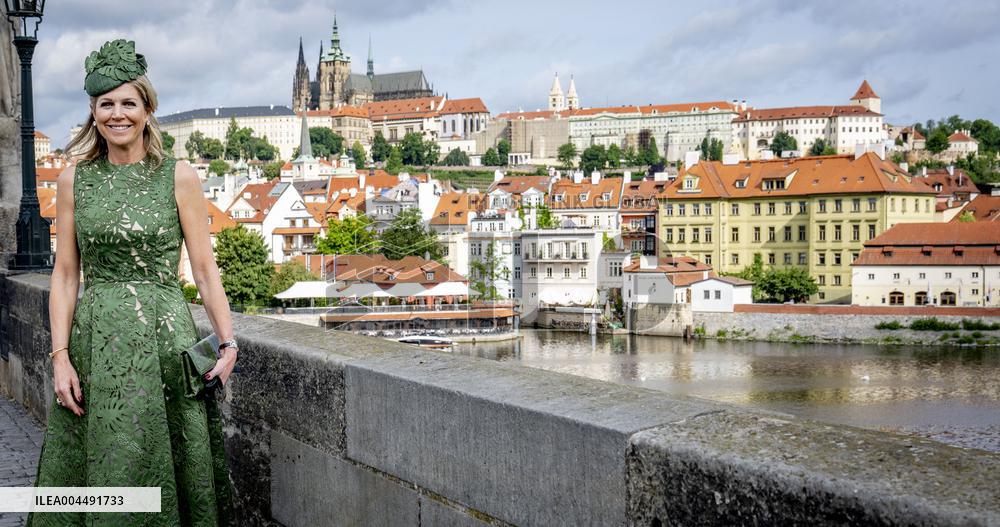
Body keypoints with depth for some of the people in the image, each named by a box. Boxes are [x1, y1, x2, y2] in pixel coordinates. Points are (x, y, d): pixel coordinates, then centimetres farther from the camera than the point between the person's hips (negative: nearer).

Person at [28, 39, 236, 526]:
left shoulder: (179, 177, 2)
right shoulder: (74, 180, 8)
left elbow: (204, 269, 1)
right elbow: (65, 274, 7)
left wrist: (228, 341, -8)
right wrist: (60, 356, -2)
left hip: (164, 337, -2)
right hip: (95, 340, 2)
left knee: (160, 466, 2)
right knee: (98, 471, 5)